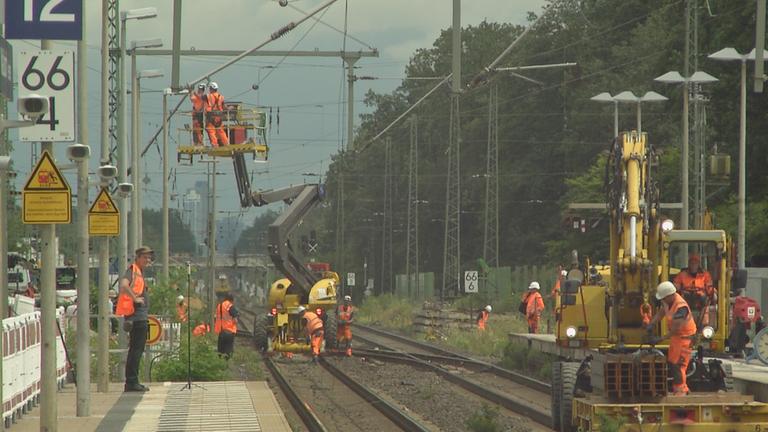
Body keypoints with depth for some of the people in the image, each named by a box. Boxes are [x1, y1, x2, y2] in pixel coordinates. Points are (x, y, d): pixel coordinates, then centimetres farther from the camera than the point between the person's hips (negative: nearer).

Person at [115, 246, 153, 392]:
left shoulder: (139, 272, 21)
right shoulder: (133, 271, -10)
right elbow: (124, 285, -29)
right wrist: (135, 298, -27)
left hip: (140, 317, 11)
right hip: (137, 316, -11)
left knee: (136, 350, 14)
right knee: (136, 349, -10)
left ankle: (131, 382, 18)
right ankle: (132, 382, -10)